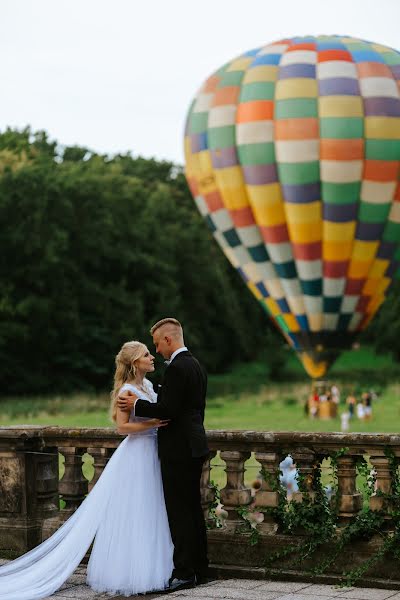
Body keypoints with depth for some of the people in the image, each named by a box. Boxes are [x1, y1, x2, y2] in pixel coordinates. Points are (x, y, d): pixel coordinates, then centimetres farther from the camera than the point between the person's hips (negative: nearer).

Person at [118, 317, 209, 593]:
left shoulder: (176, 368, -16)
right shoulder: (196, 365, 15)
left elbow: (168, 410, -22)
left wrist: (137, 404, -9)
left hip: (178, 450, -10)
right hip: (195, 446, 10)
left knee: (179, 511, -6)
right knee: (193, 509, 14)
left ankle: (184, 572, -4)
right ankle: (199, 568, 20)